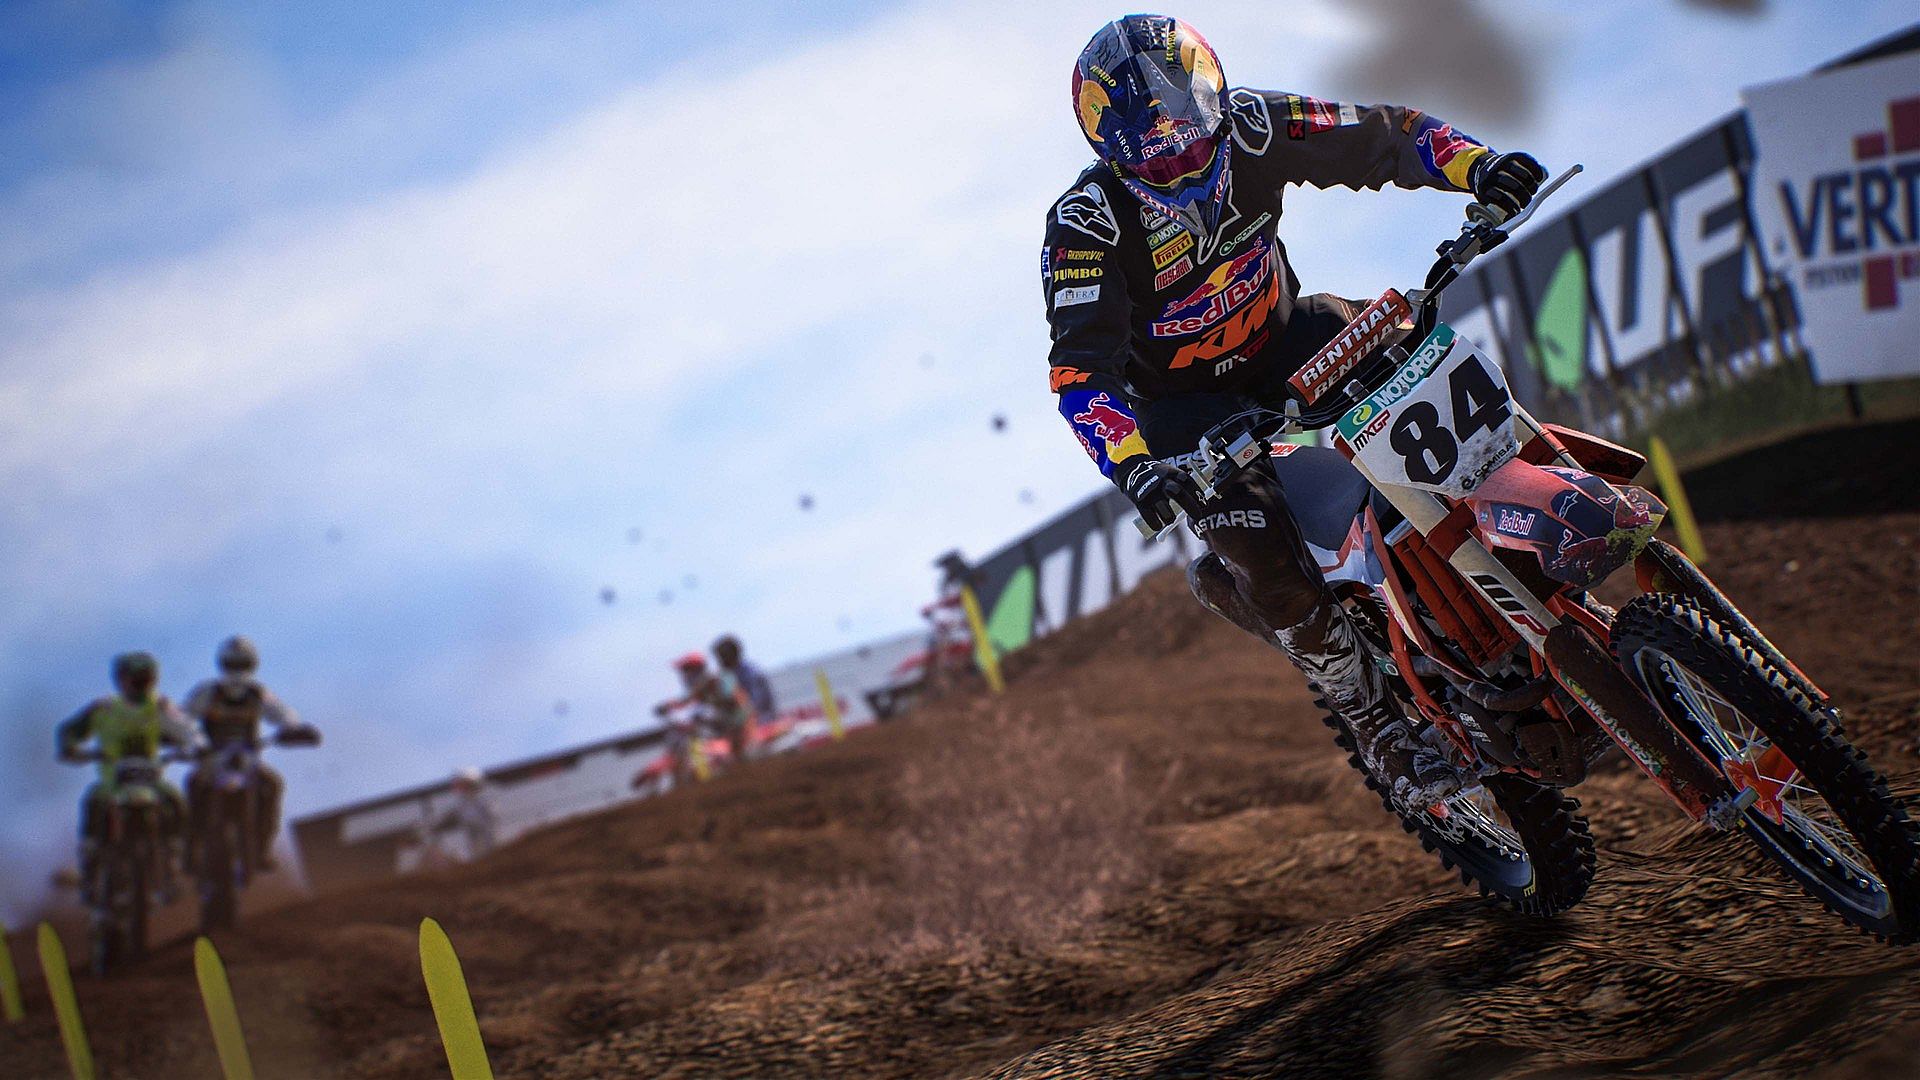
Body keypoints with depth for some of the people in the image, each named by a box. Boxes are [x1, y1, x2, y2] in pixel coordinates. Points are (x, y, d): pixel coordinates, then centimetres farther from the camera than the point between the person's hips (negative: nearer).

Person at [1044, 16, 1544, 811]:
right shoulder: (1088, 226, -29)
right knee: (1267, 565, -24)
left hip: (1279, 336, 4)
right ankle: (1378, 730, -5)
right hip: (1185, 401, -4)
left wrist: (1477, 165, -31)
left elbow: (1383, 134, -13)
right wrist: (1132, 465, -53)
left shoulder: (1251, 129, -19)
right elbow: (1079, 368, -36)